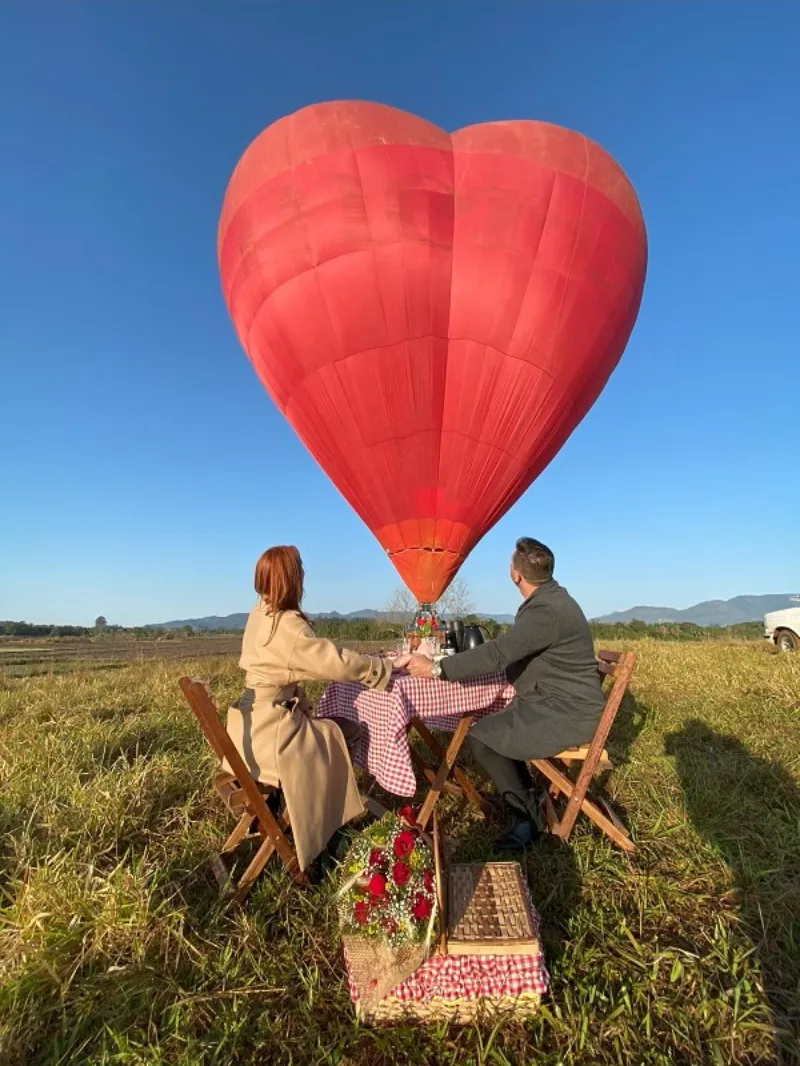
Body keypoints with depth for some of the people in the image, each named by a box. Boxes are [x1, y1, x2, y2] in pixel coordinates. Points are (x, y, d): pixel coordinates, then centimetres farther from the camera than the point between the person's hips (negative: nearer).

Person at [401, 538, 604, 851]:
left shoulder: (548, 610, -26)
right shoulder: (548, 597, 7)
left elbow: (498, 652, -31)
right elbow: (511, 651, 13)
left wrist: (436, 668, -25)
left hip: (567, 711, -10)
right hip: (559, 701, 10)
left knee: (481, 737, -14)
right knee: (492, 726, 15)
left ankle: (526, 818, 1)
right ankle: (526, 799, 22)